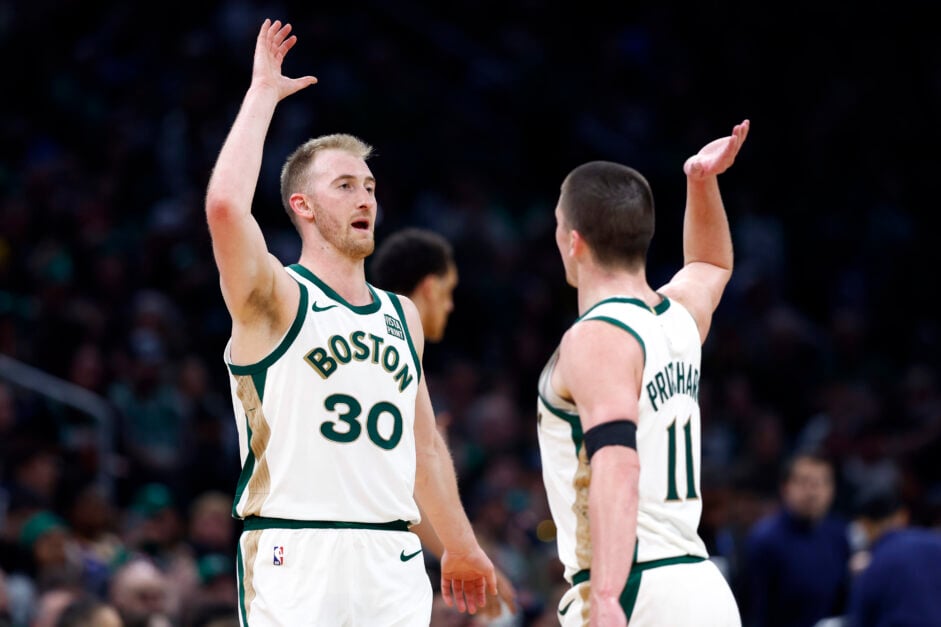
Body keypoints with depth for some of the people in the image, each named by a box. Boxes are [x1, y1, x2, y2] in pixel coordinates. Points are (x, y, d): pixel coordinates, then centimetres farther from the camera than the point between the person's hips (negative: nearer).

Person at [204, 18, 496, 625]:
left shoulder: (402, 315, 19)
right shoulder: (276, 300, -1)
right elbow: (225, 205, -21)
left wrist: (461, 546, 32)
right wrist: (263, 92, -12)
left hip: (392, 558, 6)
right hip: (296, 555, -6)